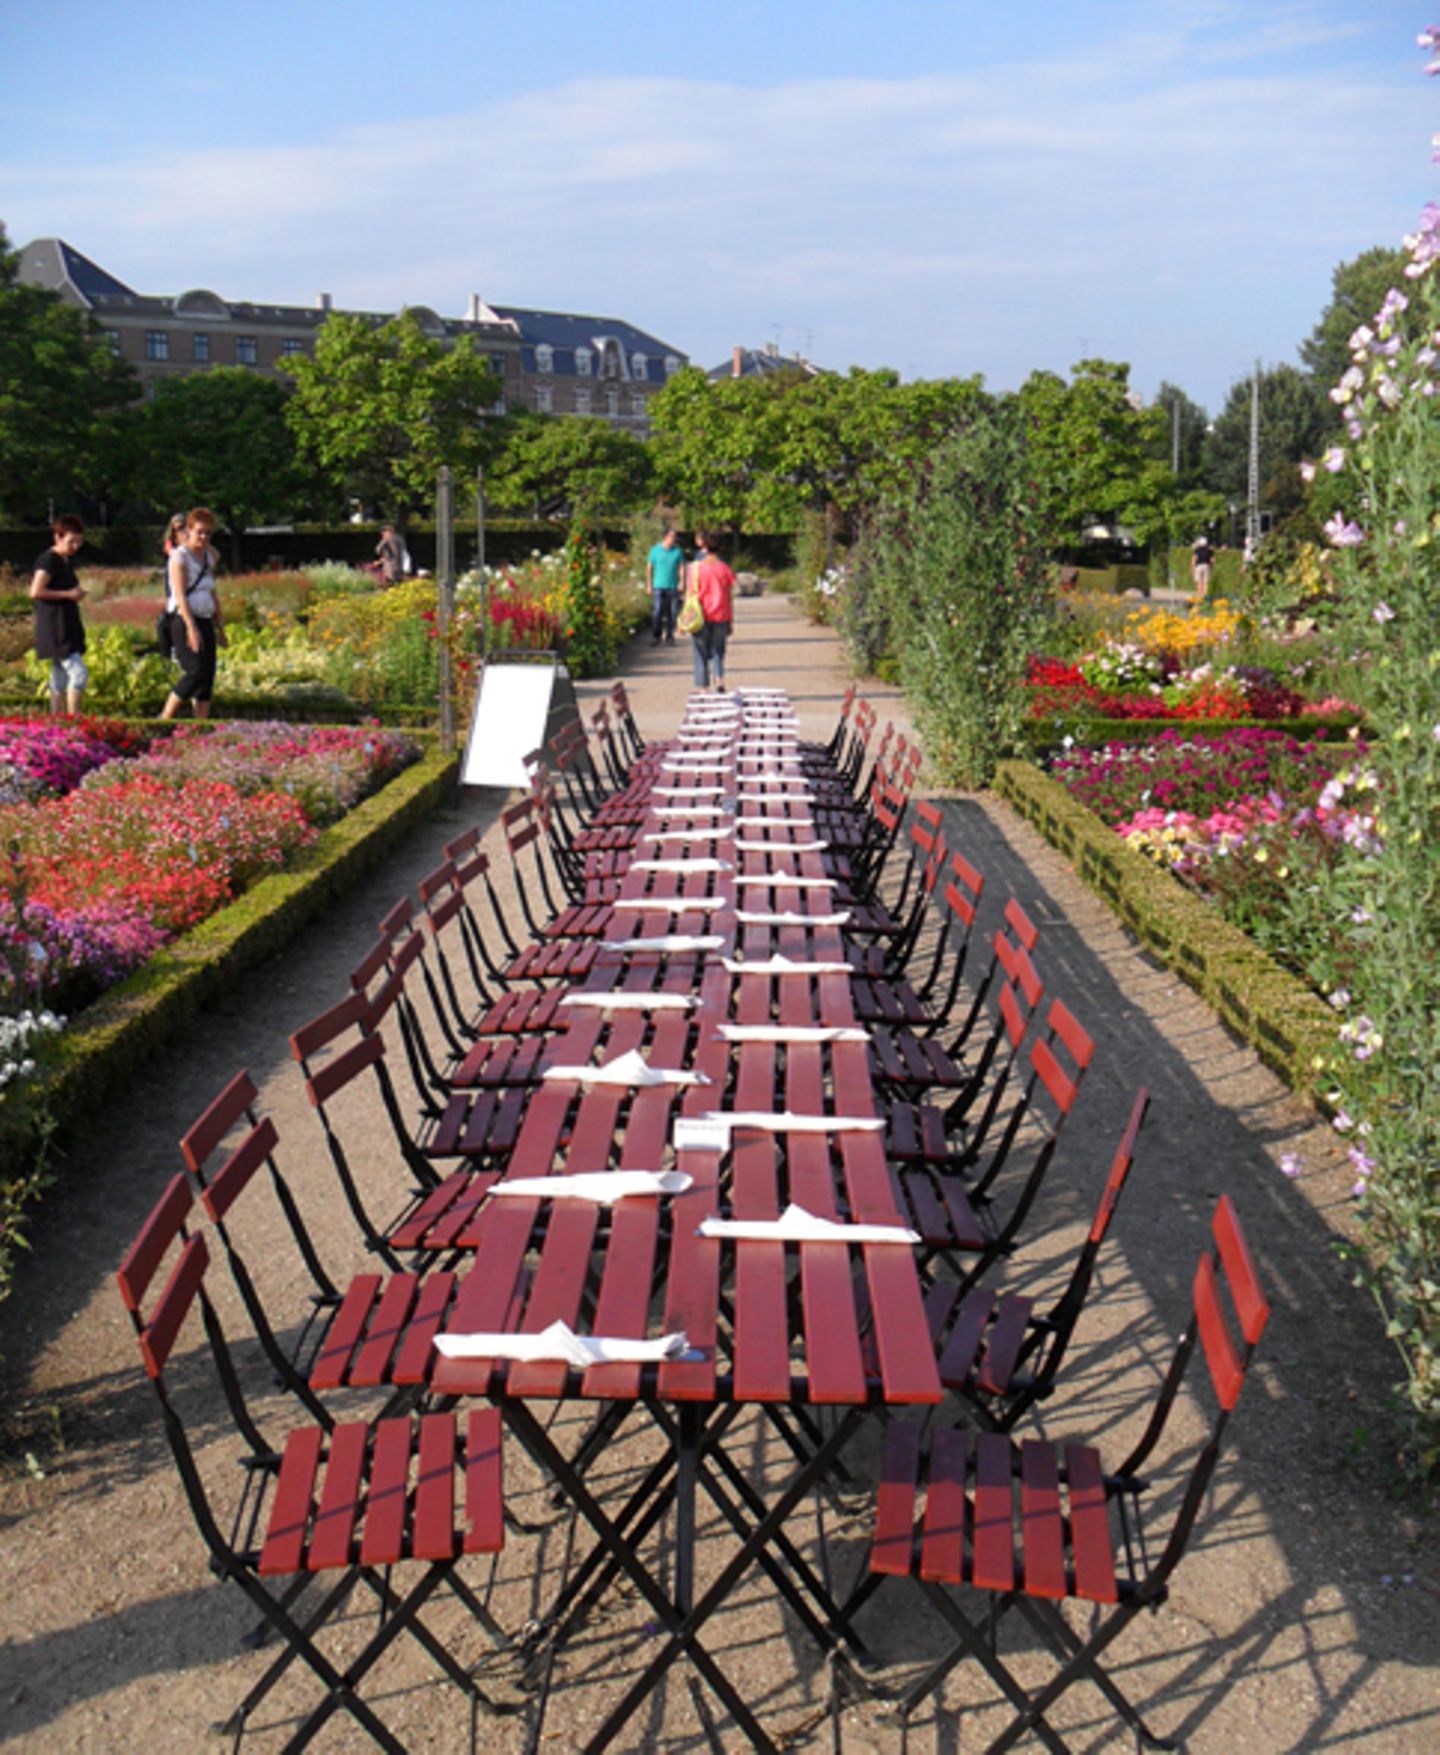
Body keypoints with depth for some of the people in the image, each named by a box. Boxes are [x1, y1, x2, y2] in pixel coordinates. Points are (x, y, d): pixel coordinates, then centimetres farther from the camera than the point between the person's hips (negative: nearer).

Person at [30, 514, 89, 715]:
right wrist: (68, 594, -19)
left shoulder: (68, 560, 13)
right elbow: (35, 591, -22)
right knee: (79, 673, -14)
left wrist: (77, 592, 7)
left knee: (60, 676, 13)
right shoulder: (48, 560, -14)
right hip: (55, 629, -10)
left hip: (69, 627, 10)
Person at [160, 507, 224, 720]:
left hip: (205, 622, 7)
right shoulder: (180, 557, -6)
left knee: (208, 676, 1)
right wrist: (192, 628, -23)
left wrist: (220, 627, 19)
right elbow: (180, 595, -14)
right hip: (184, 622, -7)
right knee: (195, 672, -18)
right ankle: (165, 719, -9)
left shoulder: (210, 557, 15)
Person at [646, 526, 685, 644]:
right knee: (657, 613, -8)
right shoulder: (655, 550, 1)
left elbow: (682, 567, 7)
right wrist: (649, 585, 4)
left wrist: (681, 583, -5)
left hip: (673, 587, 1)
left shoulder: (678, 550, 2)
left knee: (672, 613, 2)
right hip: (658, 586, -1)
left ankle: (670, 636, 13)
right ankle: (655, 637, 2)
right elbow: (649, 568, 7)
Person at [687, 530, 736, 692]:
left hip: (702, 617, -2)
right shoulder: (724, 568, 5)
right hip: (721, 617, 2)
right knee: (717, 650, 13)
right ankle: (719, 679, -10)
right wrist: (730, 621, 10)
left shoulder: (697, 568, -2)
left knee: (701, 653, 7)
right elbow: (730, 596, 5)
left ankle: (702, 687, 7)